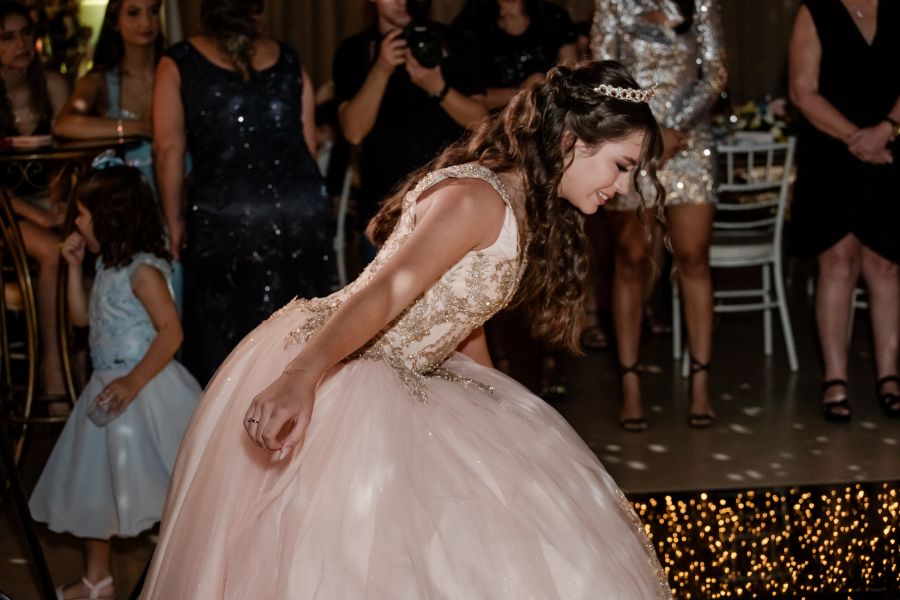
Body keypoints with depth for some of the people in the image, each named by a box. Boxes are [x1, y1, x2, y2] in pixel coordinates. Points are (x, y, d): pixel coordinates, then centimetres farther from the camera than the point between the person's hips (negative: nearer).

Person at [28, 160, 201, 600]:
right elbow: (81, 317, 20)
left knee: (157, 484, -3)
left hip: (144, 388, -10)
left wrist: (134, 382, -28)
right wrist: (74, 267, 10)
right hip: (108, 387, 10)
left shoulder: (143, 270, -17)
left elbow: (171, 332, -22)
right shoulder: (108, 266, 10)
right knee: (94, 483, 15)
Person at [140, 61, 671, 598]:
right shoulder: (477, 199, -22)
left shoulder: (526, 208, 9)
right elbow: (383, 294, -34)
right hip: (318, 370, -10)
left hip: (402, 384, 10)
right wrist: (298, 379, -47)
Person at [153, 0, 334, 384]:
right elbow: (309, 144, 13)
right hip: (302, 210, 3)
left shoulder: (178, 64, 6)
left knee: (224, 340, 6)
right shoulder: (288, 61, 14)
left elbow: (169, 149, -2)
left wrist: (175, 222, 4)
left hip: (224, 218, -3)